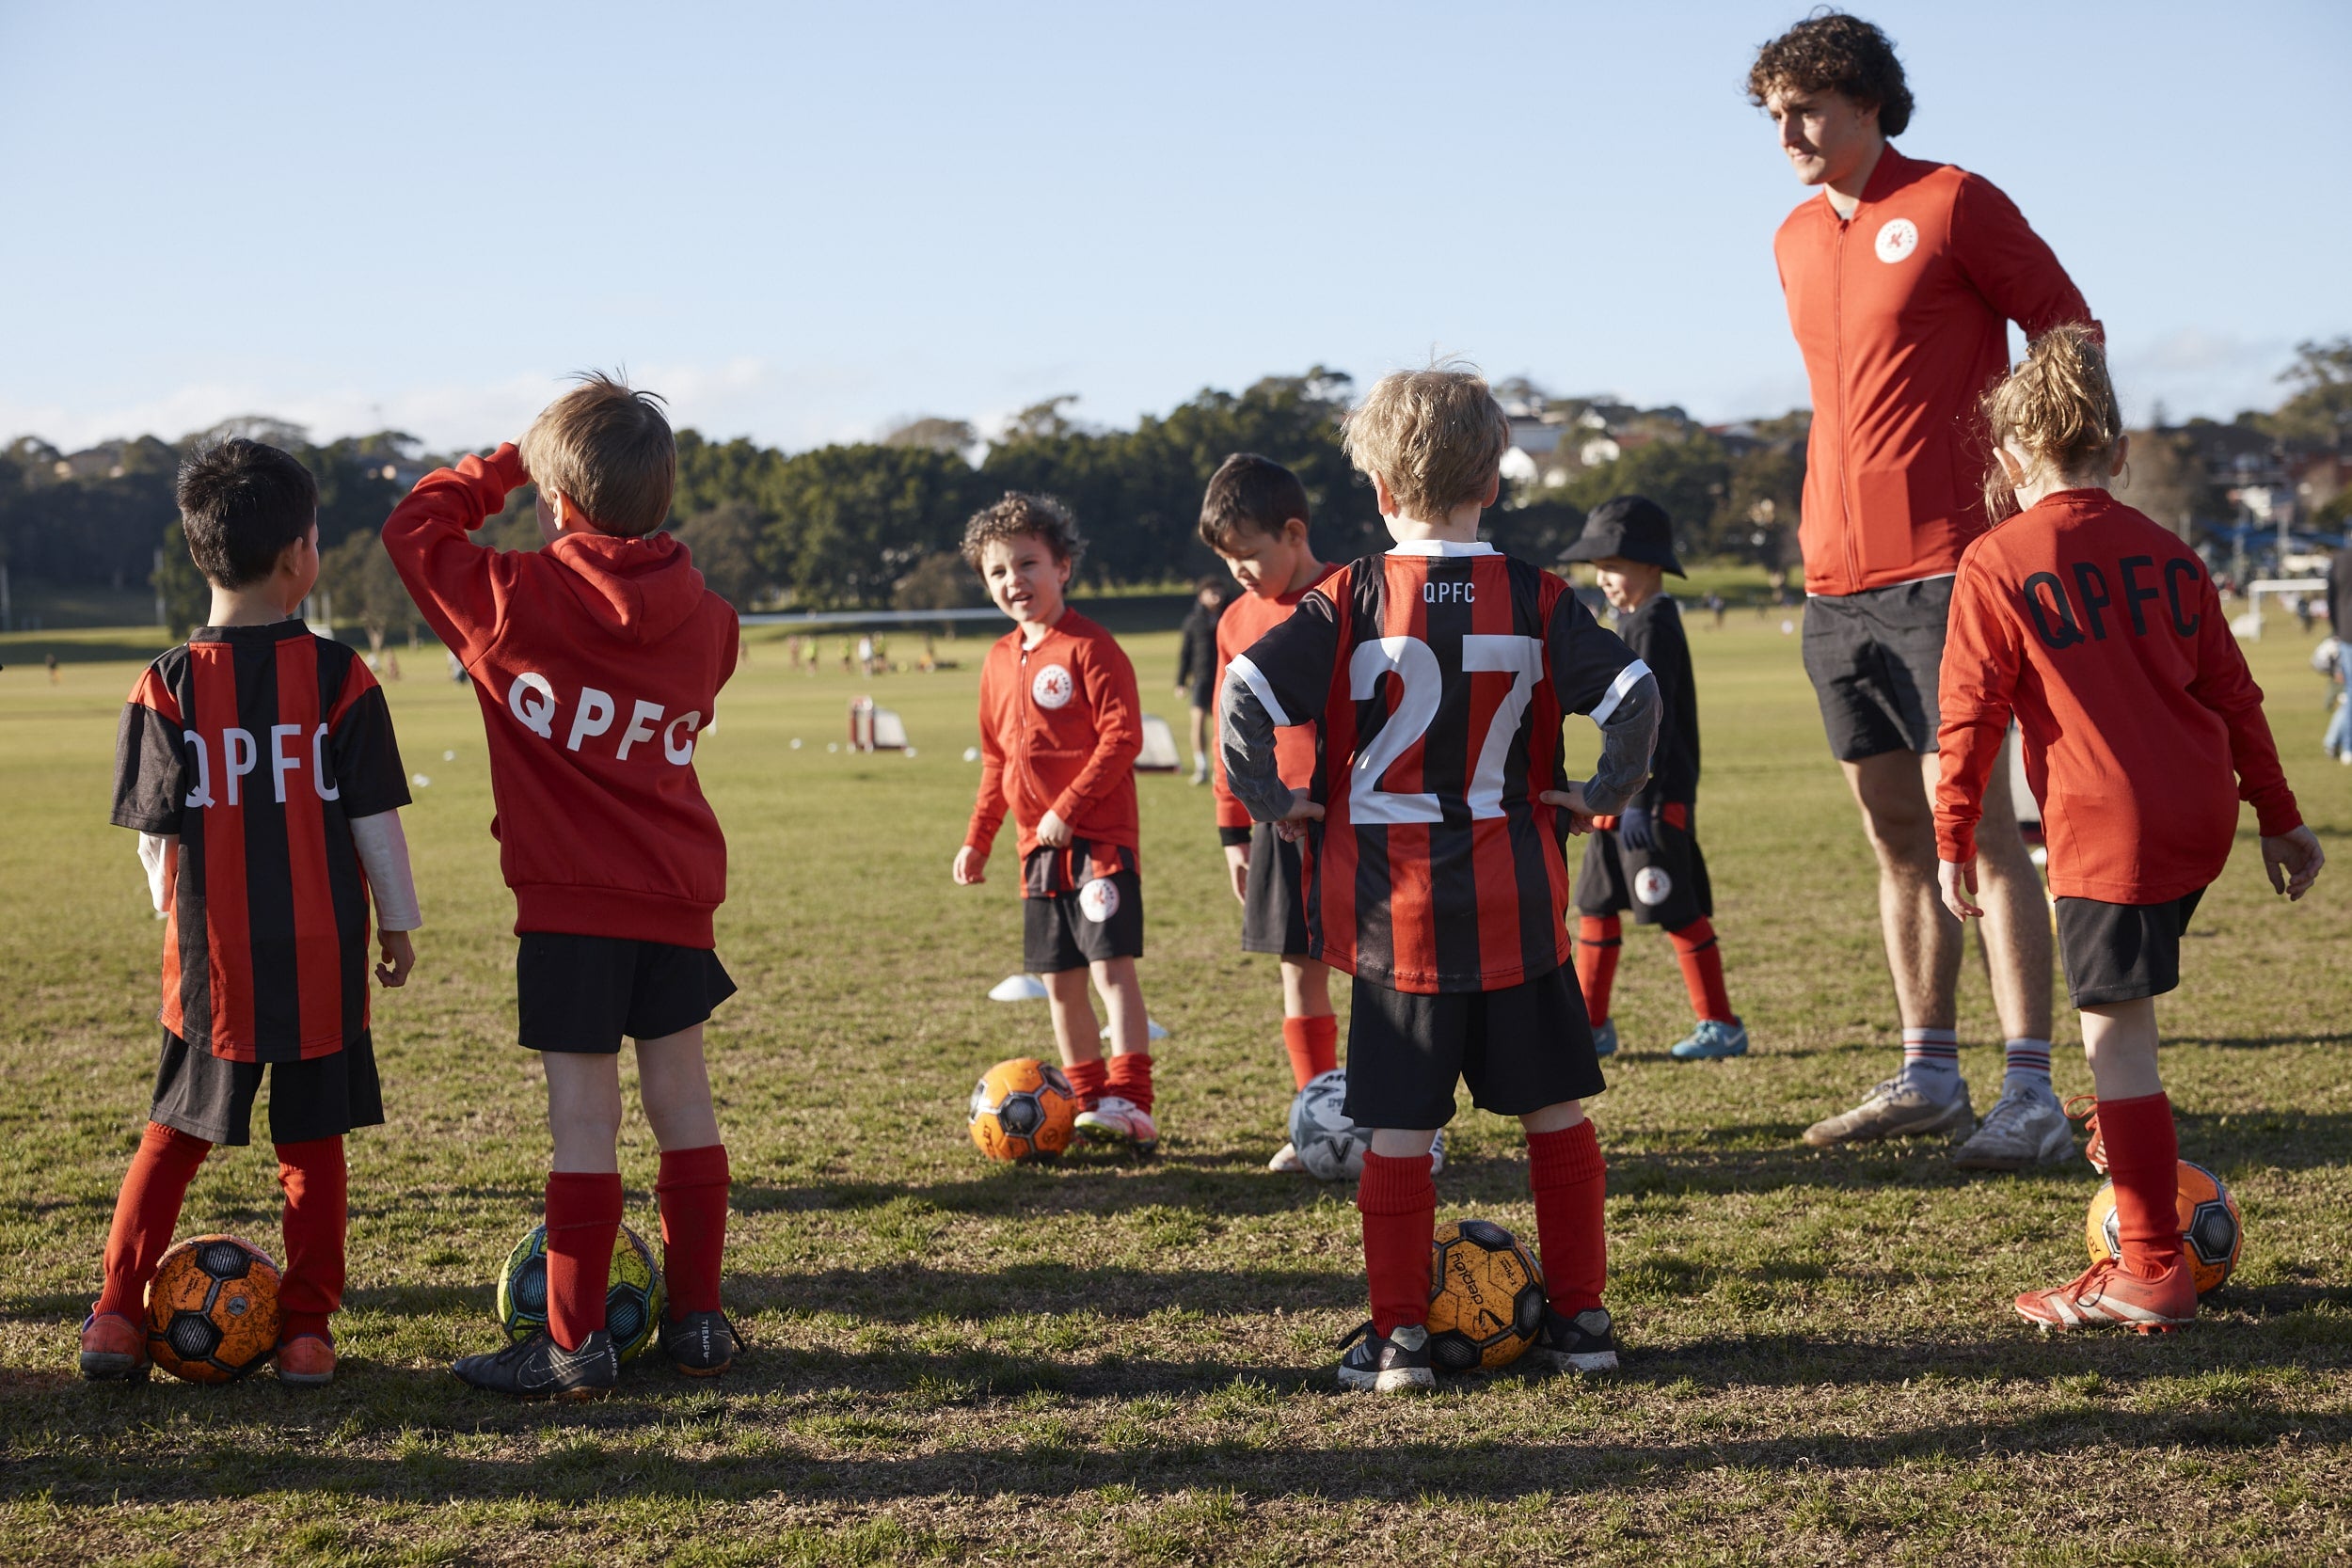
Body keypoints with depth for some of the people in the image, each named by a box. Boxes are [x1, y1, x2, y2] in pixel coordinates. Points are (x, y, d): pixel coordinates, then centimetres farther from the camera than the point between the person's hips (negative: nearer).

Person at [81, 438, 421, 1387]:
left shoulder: (166, 687, -5)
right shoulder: (337, 677, -8)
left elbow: (156, 835, -2)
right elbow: (374, 820, -4)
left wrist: (180, 923, 13)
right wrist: (397, 922, 8)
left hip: (211, 956, 1)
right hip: (322, 954, -1)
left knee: (176, 1133, 15)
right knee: (313, 1144, 10)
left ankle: (117, 1315, 10)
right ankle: (306, 1332, 11)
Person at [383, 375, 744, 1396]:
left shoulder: (513, 603, -10)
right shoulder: (703, 619, 3)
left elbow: (413, 525, 4)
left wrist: (504, 465, 14)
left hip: (568, 900, -4)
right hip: (678, 892, 5)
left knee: (584, 1120, -2)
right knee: (682, 1103, 12)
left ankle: (575, 1343, 3)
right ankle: (697, 1321, 20)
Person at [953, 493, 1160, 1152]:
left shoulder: (1089, 648, -10)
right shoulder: (999, 661, 13)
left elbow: (1122, 737, -16)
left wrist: (1067, 809, -19)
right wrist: (978, 839, 20)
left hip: (1098, 838, -8)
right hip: (1039, 847, 8)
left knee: (1112, 966, -12)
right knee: (1059, 981, 10)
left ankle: (1130, 1104, -11)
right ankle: (1091, 1104, 20)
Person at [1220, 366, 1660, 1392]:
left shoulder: (1348, 603, -5)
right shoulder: (1536, 600, -1)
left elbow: (1245, 695, -15)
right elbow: (1634, 696, -10)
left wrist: (1272, 803, -3)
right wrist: (1601, 795, 2)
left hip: (1395, 911, -1)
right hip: (1514, 906, 1)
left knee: (1399, 1132, 6)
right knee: (1557, 1114, 13)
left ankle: (1398, 1336, 10)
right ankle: (1579, 1319, 18)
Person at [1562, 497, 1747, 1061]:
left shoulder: (1654, 628, -14)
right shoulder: (1633, 624, 15)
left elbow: (1652, 721, -20)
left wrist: (1640, 800, -23)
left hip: (1655, 799, -10)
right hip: (1622, 795, 10)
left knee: (1678, 910, -3)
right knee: (1596, 905, 11)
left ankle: (1722, 1025, 5)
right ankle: (1592, 1026, 18)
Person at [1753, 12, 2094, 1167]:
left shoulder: (1950, 204, -4)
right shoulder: (1795, 240, 16)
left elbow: (2072, 335, 0)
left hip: (1941, 568, -7)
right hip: (1835, 581, 7)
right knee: (1896, 834, 10)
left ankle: (2030, 1096, -7)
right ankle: (1927, 1075, 18)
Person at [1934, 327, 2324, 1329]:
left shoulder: (1995, 565, -5)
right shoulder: (2165, 553, 11)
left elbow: (1969, 715, -6)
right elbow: (2231, 692, 13)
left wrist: (1953, 841, 2)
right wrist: (2278, 819, 20)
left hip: (2109, 829, -7)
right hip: (2202, 815, 7)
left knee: (2115, 1038, -2)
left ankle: (2152, 1274, -1)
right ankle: (2136, 1135, 44)